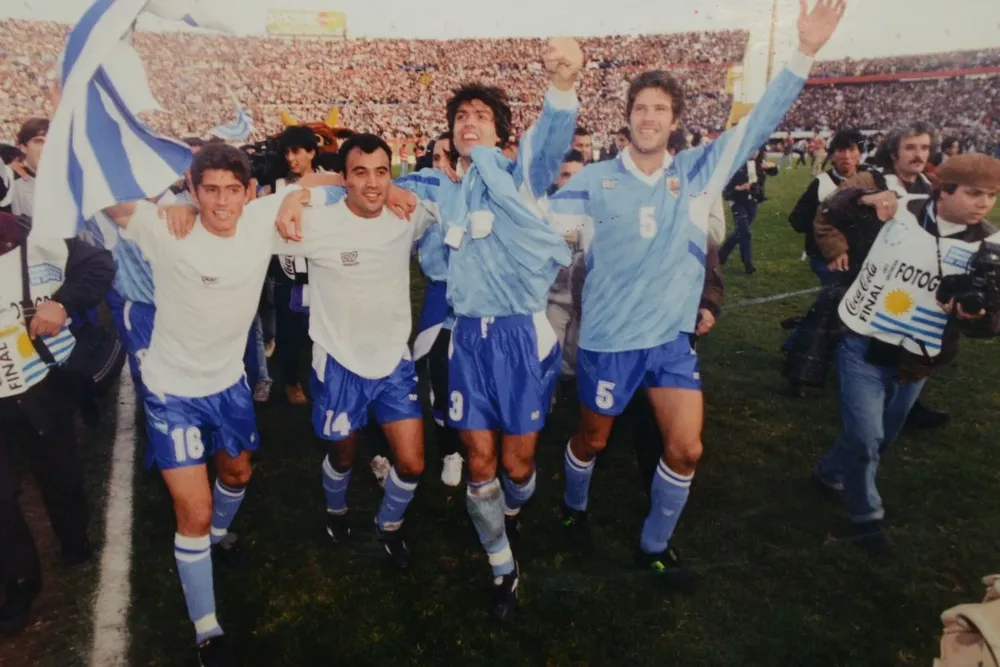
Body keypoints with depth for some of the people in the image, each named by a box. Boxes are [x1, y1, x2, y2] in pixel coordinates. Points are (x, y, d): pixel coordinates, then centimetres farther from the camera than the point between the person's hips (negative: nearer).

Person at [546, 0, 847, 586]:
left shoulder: (698, 171, 0)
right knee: (592, 439, 15)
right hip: (609, 338, -2)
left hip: (674, 335, 3)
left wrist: (807, 52, -11)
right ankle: (574, 507, 47)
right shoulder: (596, 179, -6)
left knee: (687, 449, 3)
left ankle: (655, 546, 28)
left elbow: (759, 123, -3)